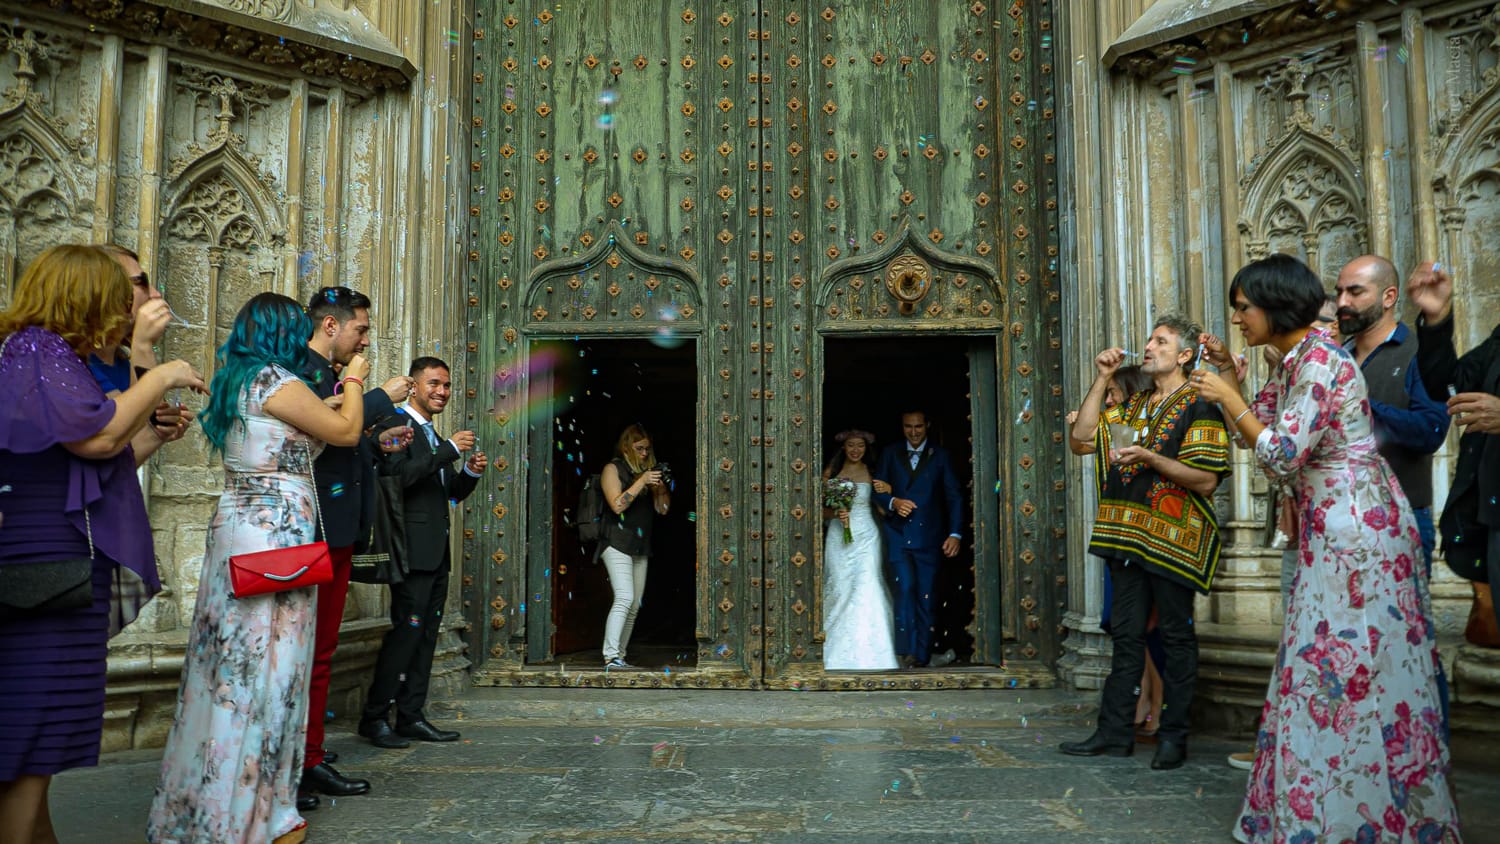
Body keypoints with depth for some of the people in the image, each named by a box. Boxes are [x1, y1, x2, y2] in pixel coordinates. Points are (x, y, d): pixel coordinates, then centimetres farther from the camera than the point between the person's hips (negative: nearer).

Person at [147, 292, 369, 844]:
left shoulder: (234, 383, 15)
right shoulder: (276, 381, -11)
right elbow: (346, 431, -4)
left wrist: (339, 391, 26)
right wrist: (354, 380, 11)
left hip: (233, 525, 9)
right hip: (277, 532, -9)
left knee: (231, 665, 13)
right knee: (268, 666, -3)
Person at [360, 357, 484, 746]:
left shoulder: (434, 436, 21)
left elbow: (452, 492, 24)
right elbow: (399, 474, -21)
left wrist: (471, 472, 4)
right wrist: (450, 449, -20)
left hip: (437, 551, 9)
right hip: (413, 549, -9)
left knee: (426, 634, 9)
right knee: (407, 630, -10)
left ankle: (411, 716, 15)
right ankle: (375, 717, 0)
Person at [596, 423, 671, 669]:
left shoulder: (649, 470, 18)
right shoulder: (613, 469, -1)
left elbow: (662, 509, 16)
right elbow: (617, 505, -14)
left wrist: (661, 487, -3)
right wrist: (642, 481, -16)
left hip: (641, 546, 7)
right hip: (617, 543, -7)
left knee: (634, 605, 6)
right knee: (624, 598, -20)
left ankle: (619, 657, 13)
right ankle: (610, 656, -22)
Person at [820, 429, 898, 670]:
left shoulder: (872, 473, 7)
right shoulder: (831, 472, 7)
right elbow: (822, 509, 6)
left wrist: (887, 490, -11)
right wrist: (837, 514, -14)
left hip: (866, 536, -1)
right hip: (839, 537, 1)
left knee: (867, 587, -13)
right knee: (839, 589, -3)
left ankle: (868, 651, -10)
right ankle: (840, 652, 6)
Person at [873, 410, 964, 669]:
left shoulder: (940, 455, 8)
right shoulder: (890, 453, 11)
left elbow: (953, 496, 5)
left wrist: (955, 533, -6)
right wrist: (893, 502, -13)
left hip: (929, 537, 1)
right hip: (898, 534, 0)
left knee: (926, 596, 3)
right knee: (905, 588, -16)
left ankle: (923, 656, 12)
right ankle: (905, 652, -11)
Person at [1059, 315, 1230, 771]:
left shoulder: (1198, 406, -5)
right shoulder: (1131, 405, 17)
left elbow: (1207, 479, -12)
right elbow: (1079, 439, 7)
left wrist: (1150, 458, -21)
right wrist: (1102, 379, 6)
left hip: (1173, 538, -6)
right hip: (1128, 536, 7)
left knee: (1176, 637, 3)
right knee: (1126, 634, 9)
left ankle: (1173, 736, 11)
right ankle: (1115, 732, 15)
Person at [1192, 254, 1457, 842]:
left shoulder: (1317, 360, -16)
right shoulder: (1292, 364, 13)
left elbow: (1281, 454, -19)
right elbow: (1252, 434, 20)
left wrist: (1227, 396, -11)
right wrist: (1228, 374, 11)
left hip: (1355, 526, -10)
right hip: (1331, 528, 10)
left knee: (1346, 671, -3)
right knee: (1334, 670, 13)